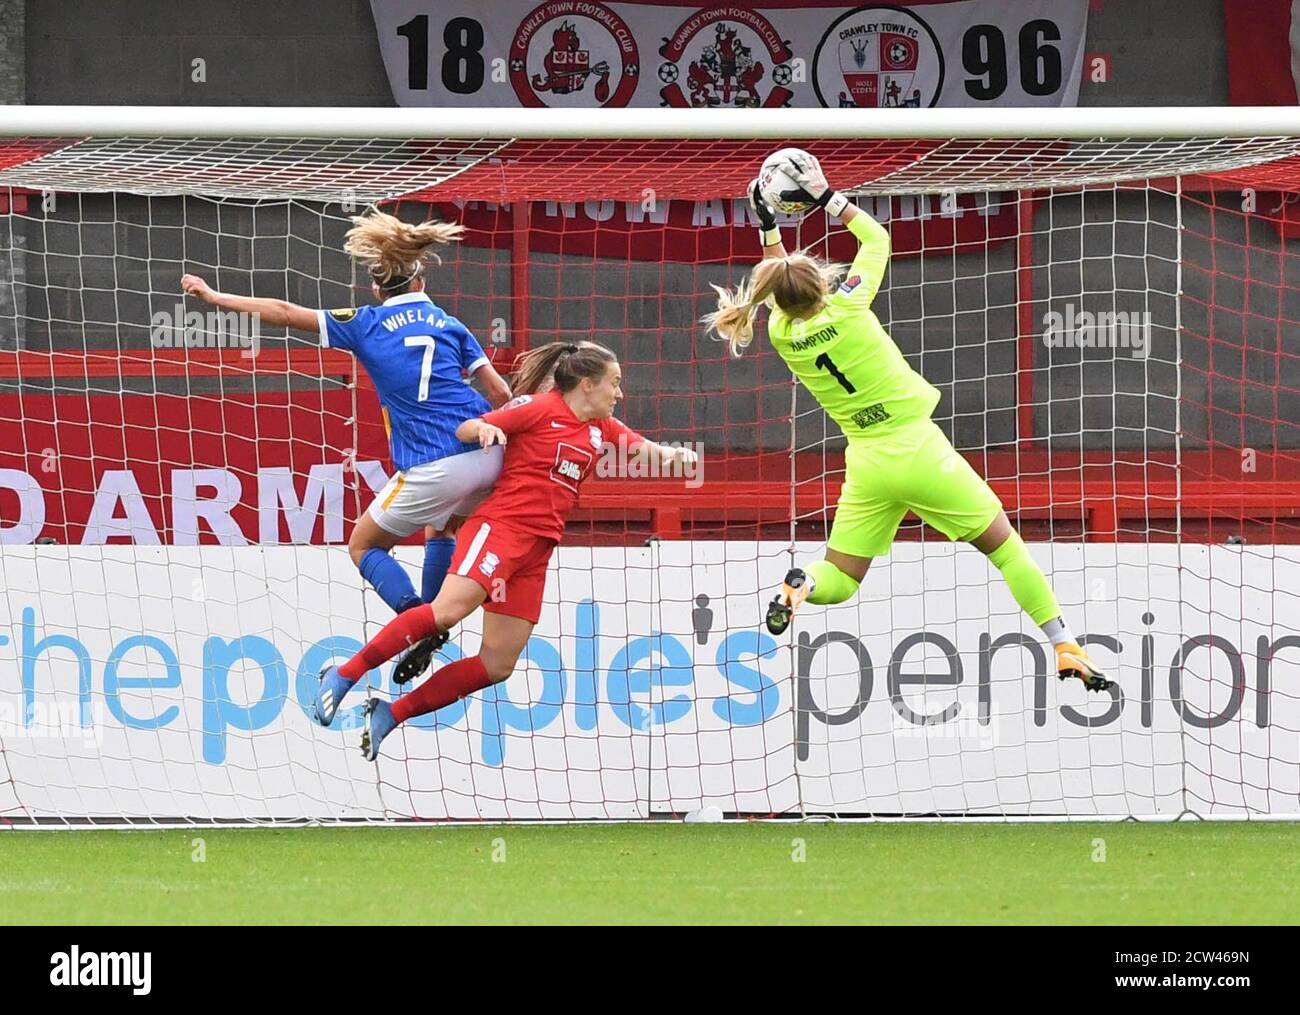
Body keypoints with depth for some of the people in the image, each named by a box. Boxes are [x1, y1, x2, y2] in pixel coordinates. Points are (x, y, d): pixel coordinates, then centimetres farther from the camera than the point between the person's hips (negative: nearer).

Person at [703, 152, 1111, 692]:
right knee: (1005, 547, 8)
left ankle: (800, 585, -22)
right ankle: (1065, 647, 5)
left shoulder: (782, 334, -3)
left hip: (867, 466, 4)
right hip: (918, 448, -4)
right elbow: (876, 237, 1)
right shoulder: (846, 308, -15)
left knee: (837, 582, 13)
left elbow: (782, 285, 21)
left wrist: (769, 227, 22)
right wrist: (828, 197, 7)